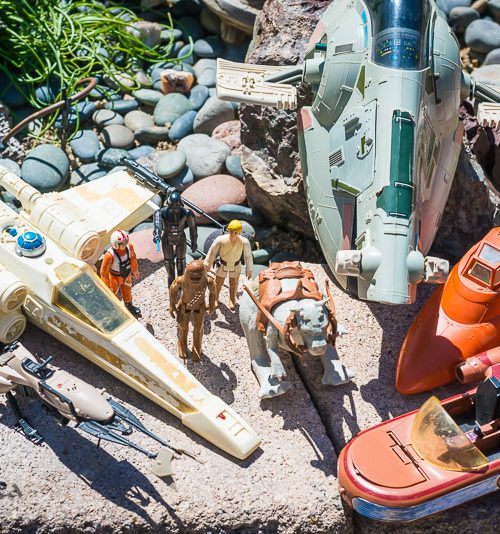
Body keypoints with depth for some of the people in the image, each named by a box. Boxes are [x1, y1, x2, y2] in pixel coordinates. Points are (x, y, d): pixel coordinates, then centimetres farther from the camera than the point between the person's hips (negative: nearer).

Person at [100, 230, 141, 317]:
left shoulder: (129, 246, -26)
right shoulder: (110, 255, -41)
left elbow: (133, 258, -2)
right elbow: (104, 271, -26)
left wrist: (135, 271, 13)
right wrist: (107, 286, -14)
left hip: (127, 275, 6)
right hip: (115, 277, -5)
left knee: (127, 291, 31)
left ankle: (129, 306, 60)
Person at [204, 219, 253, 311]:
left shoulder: (244, 242, -33)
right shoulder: (220, 240, -34)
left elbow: (248, 255, -16)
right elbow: (212, 252, -17)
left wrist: (249, 269, -3)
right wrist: (207, 265, -3)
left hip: (235, 266, 1)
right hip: (223, 264, 0)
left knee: (233, 284, 23)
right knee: (218, 283, 19)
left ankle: (232, 300, 52)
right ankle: (215, 299, 49)